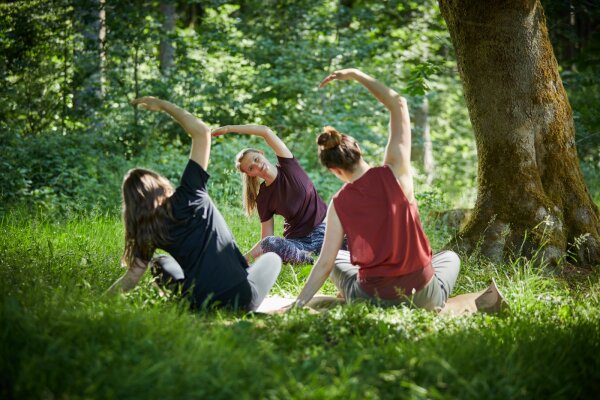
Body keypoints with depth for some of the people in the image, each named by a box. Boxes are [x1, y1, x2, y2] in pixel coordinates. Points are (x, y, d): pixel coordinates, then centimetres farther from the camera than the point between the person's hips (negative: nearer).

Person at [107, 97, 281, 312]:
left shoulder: (147, 233, 0)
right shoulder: (190, 197, -6)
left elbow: (131, 279, 1)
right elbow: (203, 132, -5)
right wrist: (163, 105, 1)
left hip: (197, 305, 3)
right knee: (272, 257, 29)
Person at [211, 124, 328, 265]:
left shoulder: (288, 167, -2)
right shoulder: (263, 199, 0)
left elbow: (266, 131, -13)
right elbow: (266, 240, 2)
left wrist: (228, 128, -12)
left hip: (323, 229, -1)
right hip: (297, 241, 1)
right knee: (269, 243, -35)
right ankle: (312, 258, -24)